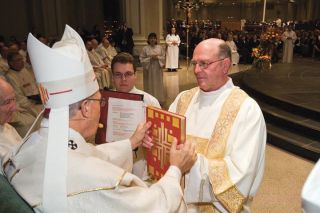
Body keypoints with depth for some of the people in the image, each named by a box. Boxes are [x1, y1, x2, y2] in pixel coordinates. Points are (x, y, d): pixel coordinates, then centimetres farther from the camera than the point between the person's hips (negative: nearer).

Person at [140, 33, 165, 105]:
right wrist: (150, 58, -16)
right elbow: (142, 59, -5)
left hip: (158, 69, 2)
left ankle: (159, 100, 18)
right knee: (150, 84, 1)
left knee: (158, 84, 7)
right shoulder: (145, 48, -3)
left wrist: (157, 57, -14)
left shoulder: (160, 47, 3)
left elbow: (163, 57, 4)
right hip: (149, 69, -2)